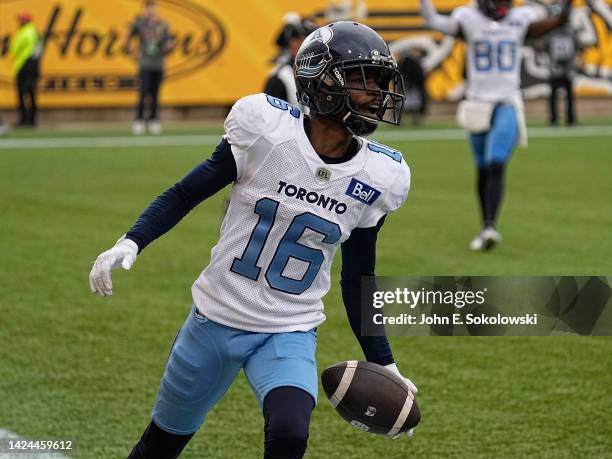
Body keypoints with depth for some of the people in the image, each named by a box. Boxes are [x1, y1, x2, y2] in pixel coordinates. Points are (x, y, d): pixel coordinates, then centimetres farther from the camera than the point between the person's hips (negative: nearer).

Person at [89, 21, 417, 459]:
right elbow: (186, 194, -3)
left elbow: (357, 279, 7)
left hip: (290, 335, 1)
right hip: (216, 319, 0)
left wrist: (384, 365, 8)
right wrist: (130, 243, -17)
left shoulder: (377, 178, -5)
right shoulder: (265, 128, -15)